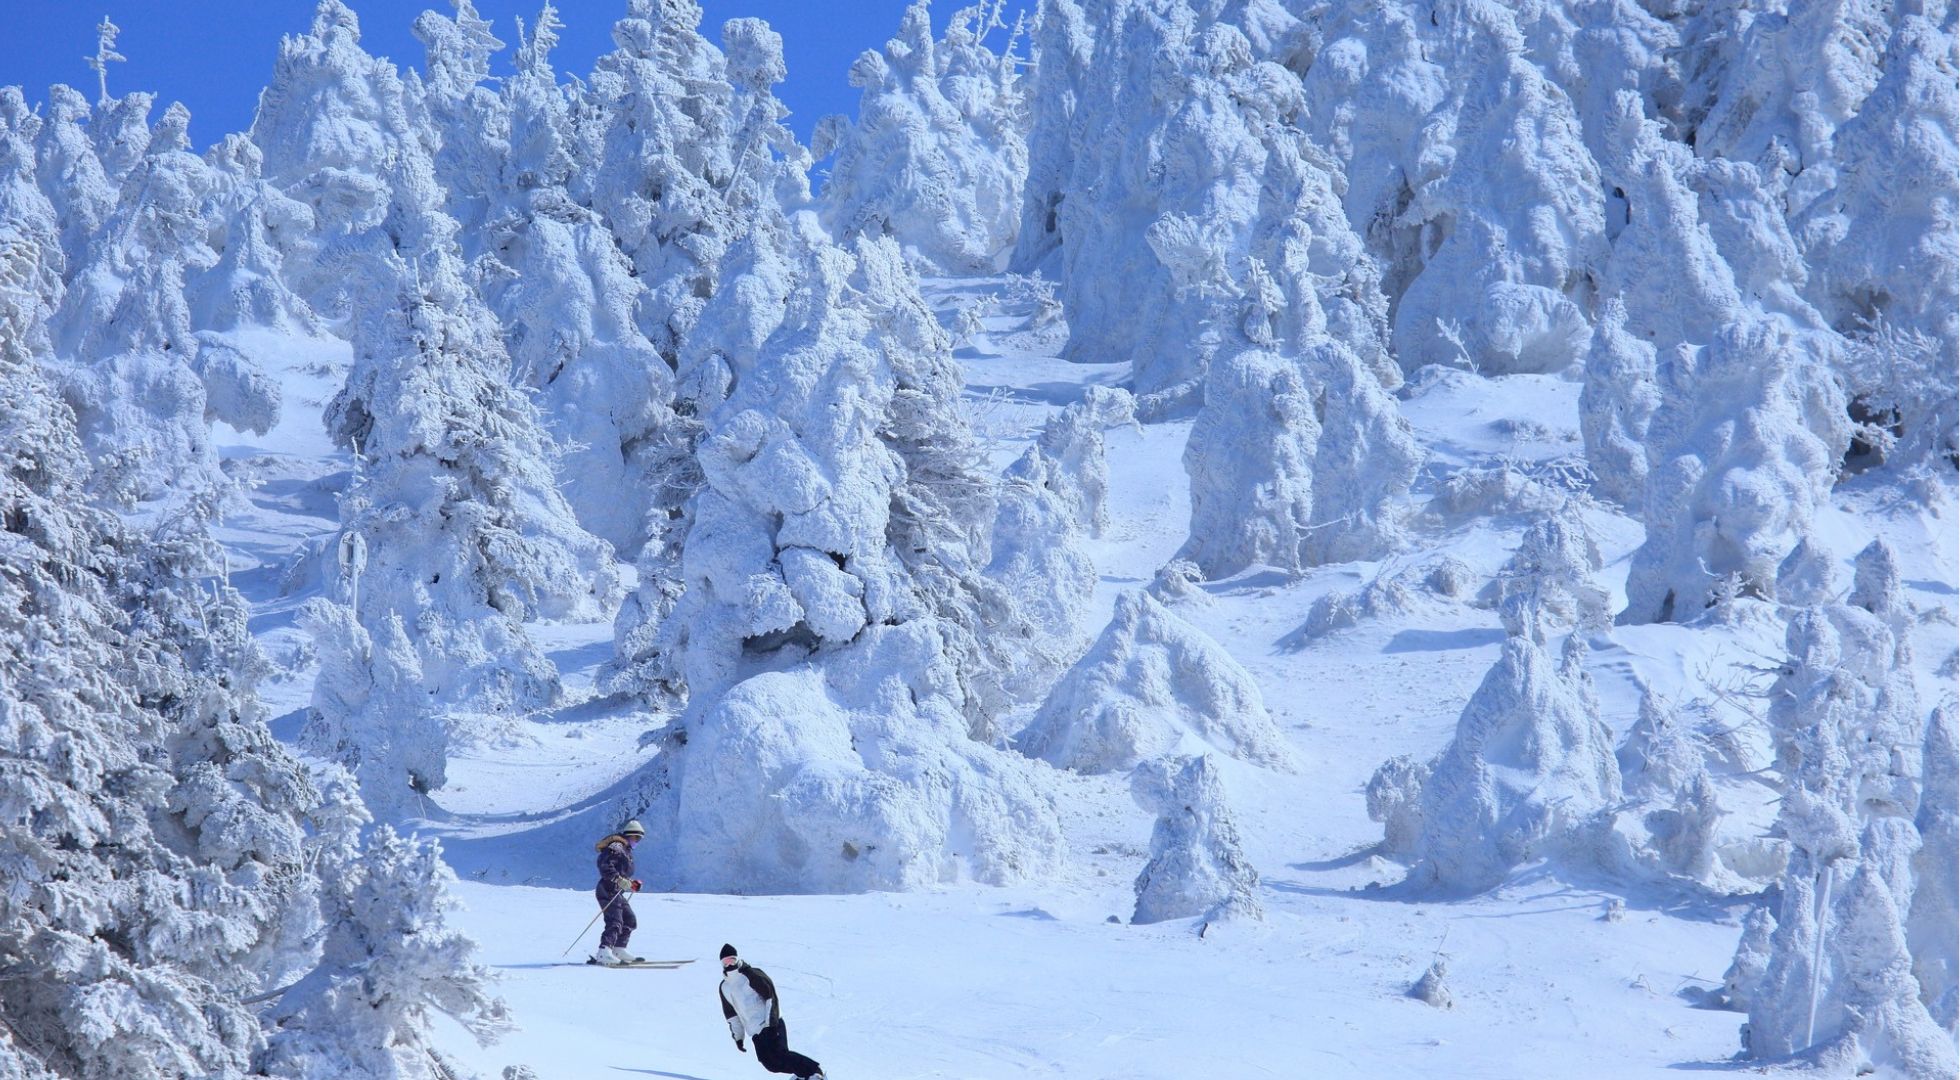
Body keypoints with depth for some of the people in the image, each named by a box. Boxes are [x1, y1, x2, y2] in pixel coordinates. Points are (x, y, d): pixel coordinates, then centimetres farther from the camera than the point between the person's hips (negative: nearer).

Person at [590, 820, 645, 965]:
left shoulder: (626, 851, 23)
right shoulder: (616, 848, -9)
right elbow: (605, 866, -24)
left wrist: (631, 883, 12)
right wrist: (619, 880, -29)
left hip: (618, 893, 10)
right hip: (608, 891, -10)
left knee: (630, 921, 13)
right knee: (615, 923, -22)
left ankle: (618, 950, 18)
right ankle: (603, 953, -32)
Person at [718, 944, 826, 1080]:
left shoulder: (751, 975, -6)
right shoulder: (725, 988, 15)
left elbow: (770, 996, -10)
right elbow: (731, 1014, 25)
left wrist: (771, 1022, -16)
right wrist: (737, 1036, 21)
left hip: (771, 1024, -7)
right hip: (756, 1033, 7)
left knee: (779, 1055, -23)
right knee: (770, 1063, -8)